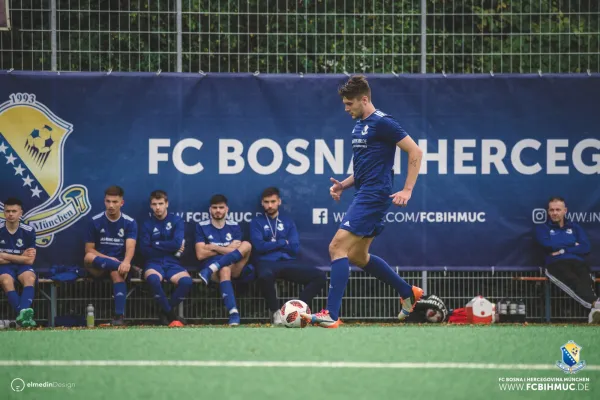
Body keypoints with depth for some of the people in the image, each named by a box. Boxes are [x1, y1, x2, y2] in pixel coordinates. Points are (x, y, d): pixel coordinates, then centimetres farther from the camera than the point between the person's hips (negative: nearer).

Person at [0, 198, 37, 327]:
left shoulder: (28, 231, -2)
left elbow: (30, 260, -5)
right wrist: (21, 257, -7)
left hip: (23, 267, 1)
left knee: (30, 278, -34)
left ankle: (23, 313, -58)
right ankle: (23, 315, -51)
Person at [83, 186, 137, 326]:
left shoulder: (130, 223, 2)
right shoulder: (95, 221, 3)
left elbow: (130, 246, -14)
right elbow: (89, 249, 2)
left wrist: (126, 262, -36)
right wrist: (107, 258, -15)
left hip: (119, 263, -1)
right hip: (98, 268, 1)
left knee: (117, 273, -38)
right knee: (88, 258, -34)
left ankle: (119, 316, -45)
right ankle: (126, 270, -43)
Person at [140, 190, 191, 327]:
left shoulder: (176, 221, 7)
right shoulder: (147, 224, 8)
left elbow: (177, 243, -7)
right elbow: (144, 250, -3)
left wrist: (156, 244, -2)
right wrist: (170, 249, -5)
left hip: (172, 263, 1)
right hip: (154, 263, -1)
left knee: (187, 281, -32)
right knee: (152, 279, -38)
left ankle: (166, 312, -7)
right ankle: (171, 315, -18)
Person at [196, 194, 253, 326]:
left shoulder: (234, 227, 15)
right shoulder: (202, 226, 9)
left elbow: (236, 252, 0)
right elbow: (200, 254, -2)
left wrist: (214, 247, -3)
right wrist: (225, 249, 1)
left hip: (234, 268, 2)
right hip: (209, 264, -2)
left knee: (246, 245, -26)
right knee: (224, 270, -40)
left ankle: (211, 270, -37)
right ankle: (233, 313, -57)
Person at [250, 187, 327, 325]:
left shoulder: (287, 221, 19)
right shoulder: (257, 222, 12)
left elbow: (295, 248, 7)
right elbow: (259, 246, -6)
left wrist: (272, 243, 3)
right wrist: (283, 242, 1)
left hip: (288, 262, 3)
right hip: (267, 263, -3)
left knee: (320, 276, -21)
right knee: (265, 276, -43)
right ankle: (276, 312, -20)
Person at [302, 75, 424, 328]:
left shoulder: (382, 123, -11)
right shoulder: (359, 126, 18)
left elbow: (415, 152, -12)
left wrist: (407, 190, -16)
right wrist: (343, 185, 10)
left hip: (374, 195, -10)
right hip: (364, 194, 10)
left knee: (337, 247, -16)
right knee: (357, 257, 17)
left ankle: (331, 315, -20)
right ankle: (408, 293, 29)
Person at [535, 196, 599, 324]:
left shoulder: (575, 228, 27)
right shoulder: (542, 228, 21)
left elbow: (586, 248, 11)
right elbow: (548, 246, -1)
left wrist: (563, 250, 0)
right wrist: (573, 244, 8)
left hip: (578, 262, 2)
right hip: (556, 264, -2)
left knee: (585, 280, -37)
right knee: (574, 280, -39)